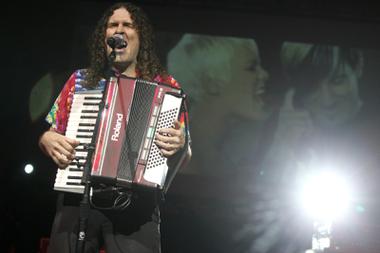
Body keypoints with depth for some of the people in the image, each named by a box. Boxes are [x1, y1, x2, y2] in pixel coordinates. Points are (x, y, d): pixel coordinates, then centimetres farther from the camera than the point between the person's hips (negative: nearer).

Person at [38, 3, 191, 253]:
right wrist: (47, 140, -1)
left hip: (137, 202, -2)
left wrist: (180, 144, -13)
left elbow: (185, 154, 10)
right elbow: (50, 135, 22)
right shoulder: (80, 80, 17)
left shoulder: (164, 85, 11)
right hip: (77, 198, 2)